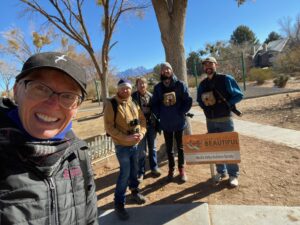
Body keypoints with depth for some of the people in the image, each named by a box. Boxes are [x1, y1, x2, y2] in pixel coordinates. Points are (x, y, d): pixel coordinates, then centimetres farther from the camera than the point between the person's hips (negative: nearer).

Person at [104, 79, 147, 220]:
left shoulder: (134, 103, 6)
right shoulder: (111, 104, -14)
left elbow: (142, 119, 10)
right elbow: (109, 126, -17)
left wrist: (142, 132, -9)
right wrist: (125, 137, -23)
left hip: (135, 144, 6)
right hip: (122, 146, -6)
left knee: (134, 170, 20)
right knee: (125, 174, -1)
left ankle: (134, 191, 44)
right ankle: (119, 204, 17)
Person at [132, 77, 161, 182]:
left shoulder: (151, 96, 5)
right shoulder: (133, 97, -7)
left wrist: (157, 123, 5)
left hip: (151, 125, 4)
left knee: (153, 148, 15)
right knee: (141, 150, 2)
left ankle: (154, 168, 31)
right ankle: (141, 172, 17)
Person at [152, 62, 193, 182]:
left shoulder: (180, 84, -6)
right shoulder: (158, 87, 1)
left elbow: (188, 101, -6)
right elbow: (154, 104, 5)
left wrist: (181, 113, -11)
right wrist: (159, 115, -6)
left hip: (179, 121, -2)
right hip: (165, 123, 2)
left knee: (180, 146, 13)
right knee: (169, 147, 14)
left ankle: (181, 169, 28)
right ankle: (171, 168, 30)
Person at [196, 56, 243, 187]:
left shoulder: (226, 79, -6)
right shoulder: (203, 84, 8)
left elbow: (239, 95, -6)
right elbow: (199, 100, 16)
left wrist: (226, 104, -18)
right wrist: (205, 104, -6)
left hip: (225, 119, -4)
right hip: (210, 121, 5)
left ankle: (233, 174, 19)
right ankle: (221, 172, 28)